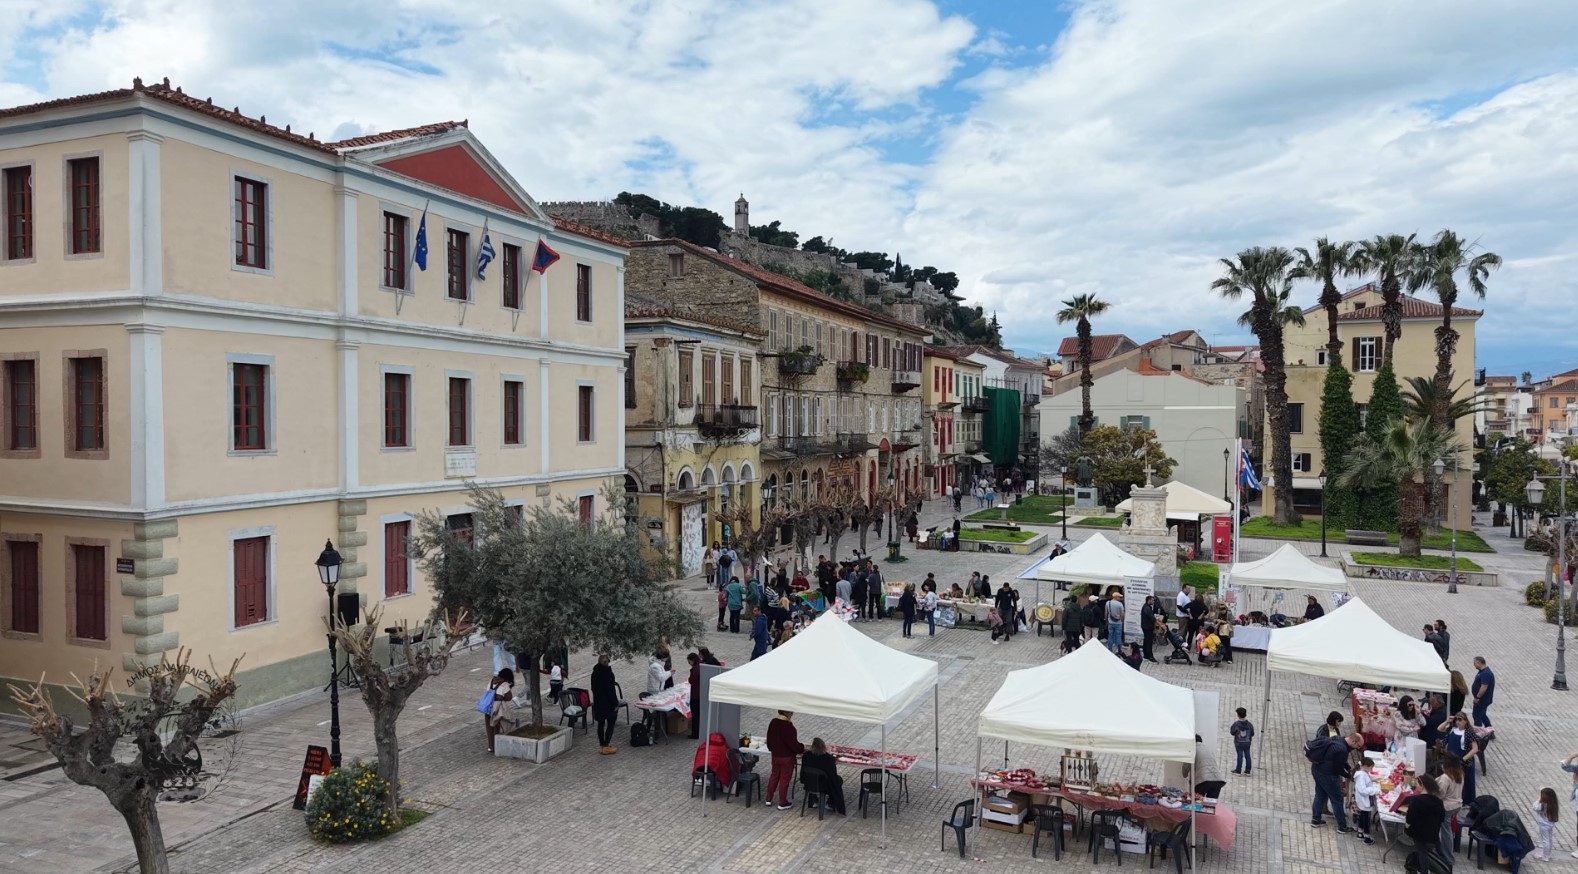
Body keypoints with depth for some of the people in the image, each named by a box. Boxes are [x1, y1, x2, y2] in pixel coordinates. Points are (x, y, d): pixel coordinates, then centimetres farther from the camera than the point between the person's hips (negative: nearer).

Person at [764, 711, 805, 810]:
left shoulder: (773, 722, -3)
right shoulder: (788, 726, -26)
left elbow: (769, 738, 10)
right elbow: (793, 743, -23)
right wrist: (802, 748, -5)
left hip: (775, 755, 7)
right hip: (787, 757, -7)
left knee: (774, 776, 21)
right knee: (784, 779, 6)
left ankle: (768, 799, 29)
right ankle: (782, 803, 16)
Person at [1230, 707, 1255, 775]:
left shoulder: (1236, 724, -18)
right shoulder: (1249, 724, -8)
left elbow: (1232, 732, -8)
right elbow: (1252, 734, 1)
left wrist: (1231, 728, 10)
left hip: (1239, 743, -3)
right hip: (1247, 743, 3)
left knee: (1240, 756, 2)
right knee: (1247, 756, 11)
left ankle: (1238, 770, 8)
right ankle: (1247, 771, 16)